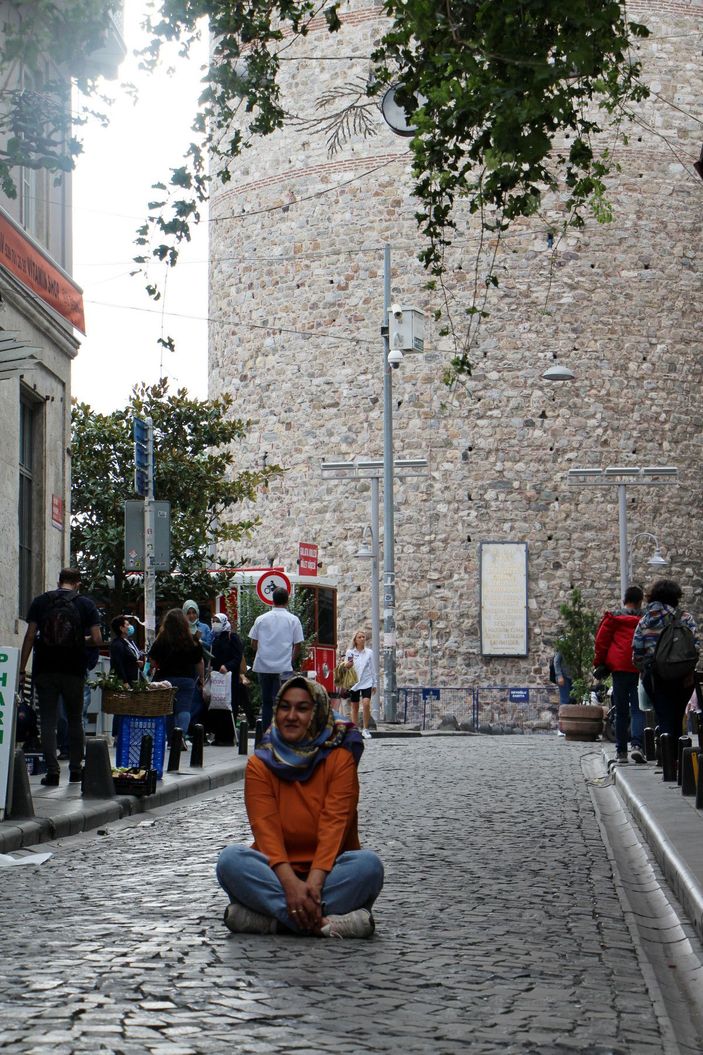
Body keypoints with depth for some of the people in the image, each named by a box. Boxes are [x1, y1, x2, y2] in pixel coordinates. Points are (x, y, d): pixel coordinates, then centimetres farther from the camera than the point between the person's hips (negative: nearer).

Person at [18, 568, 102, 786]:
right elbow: (97, 640, -5)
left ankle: (52, 771, -6)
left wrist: (22, 670, -1)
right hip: (74, 671, 0)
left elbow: (30, 636, -3)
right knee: (75, 720, 15)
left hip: (45, 670, 0)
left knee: (48, 721, 2)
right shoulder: (86, 605, 1)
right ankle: (75, 769, 18)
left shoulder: (40, 602, 3)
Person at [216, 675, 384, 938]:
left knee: (369, 864, -31)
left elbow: (334, 824, -14)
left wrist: (314, 882, -31)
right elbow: (265, 827, -12)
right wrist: (290, 882, -30)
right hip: (277, 872, 1)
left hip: (327, 870, -1)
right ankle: (325, 921, -38)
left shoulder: (339, 759, -3)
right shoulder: (260, 764, 1)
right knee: (230, 859, -28)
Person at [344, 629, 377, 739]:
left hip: (366, 682, -1)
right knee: (355, 707, 5)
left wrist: (374, 684, 8)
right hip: (354, 682, 1)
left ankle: (366, 729, -6)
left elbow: (372, 668, 9)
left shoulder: (369, 653, 5)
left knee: (366, 704, -15)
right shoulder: (350, 652, 5)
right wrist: (347, 665, -14)